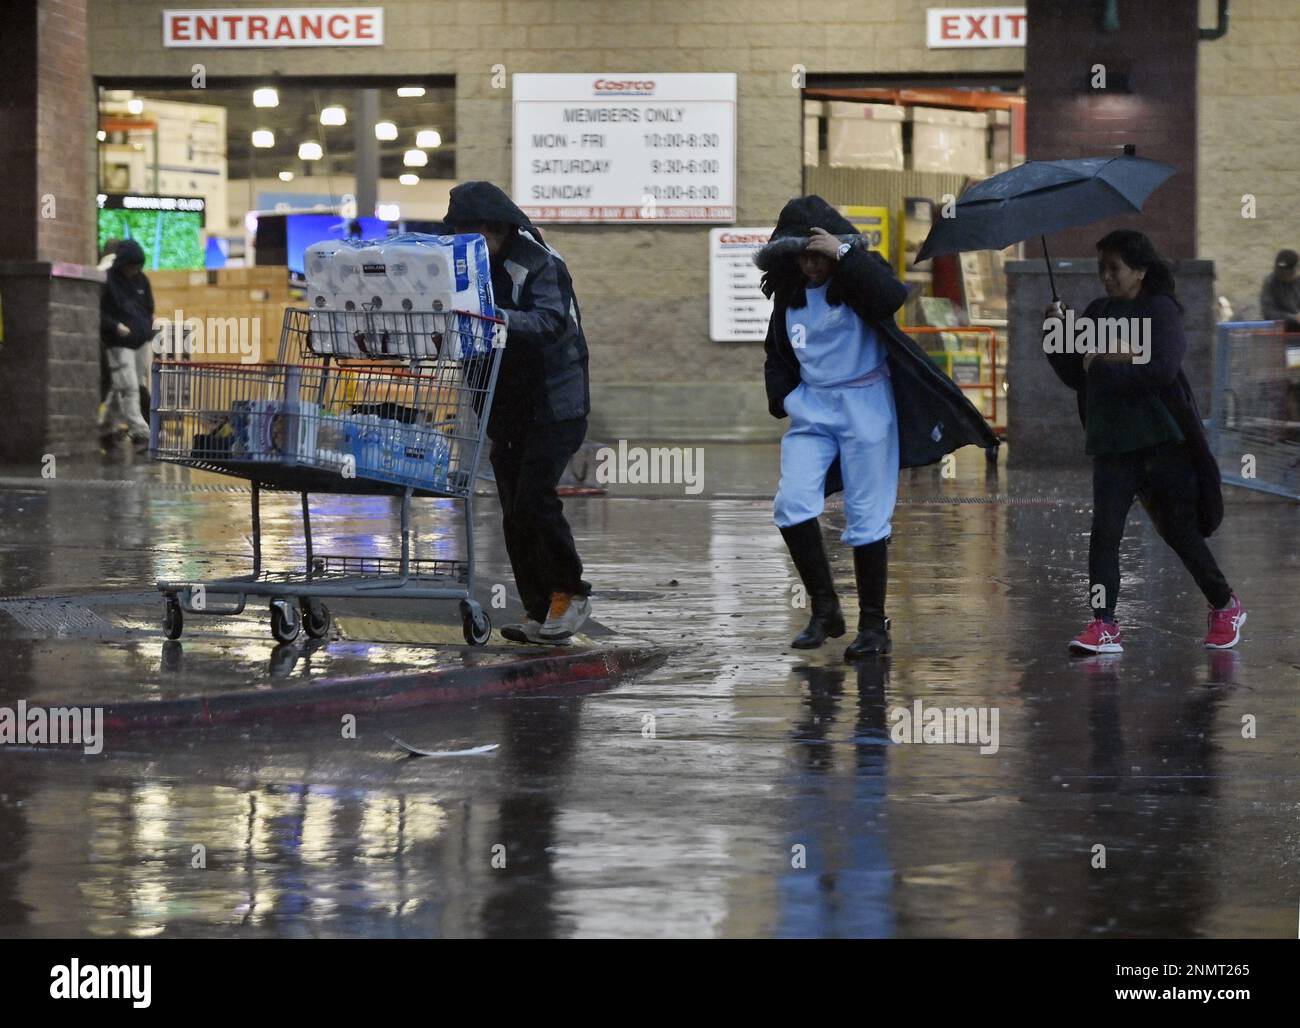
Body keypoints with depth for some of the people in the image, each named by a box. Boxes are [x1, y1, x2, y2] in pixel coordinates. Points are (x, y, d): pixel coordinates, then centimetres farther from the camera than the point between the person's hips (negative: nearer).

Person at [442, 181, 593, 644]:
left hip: (554, 406, -7)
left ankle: (570, 592, -1)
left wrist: (499, 318, -47)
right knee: (515, 511, 4)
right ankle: (540, 612, 9)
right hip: (506, 409, 7)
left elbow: (550, 322, -30)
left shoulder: (543, 265, -13)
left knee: (535, 497, -17)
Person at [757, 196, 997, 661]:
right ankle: (824, 608, -1)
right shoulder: (788, 296, 10)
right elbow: (777, 355, 24)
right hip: (811, 409, 5)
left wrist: (843, 254, -28)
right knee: (792, 504, -14)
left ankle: (874, 624, 7)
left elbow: (892, 296, -28)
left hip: (865, 409, -4)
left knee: (866, 520, -3)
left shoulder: (857, 278, -5)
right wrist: (782, 396, 6)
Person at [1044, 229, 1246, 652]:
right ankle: (1103, 623, -9)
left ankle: (1225, 606, 23)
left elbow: (1162, 369, -20)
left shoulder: (1160, 310, -5)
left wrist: (1104, 368, -16)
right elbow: (1076, 376, 14)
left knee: (1180, 530, 3)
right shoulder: (1096, 313, 13)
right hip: (1111, 443, 5)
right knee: (1104, 530, -9)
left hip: (1163, 441, -5)